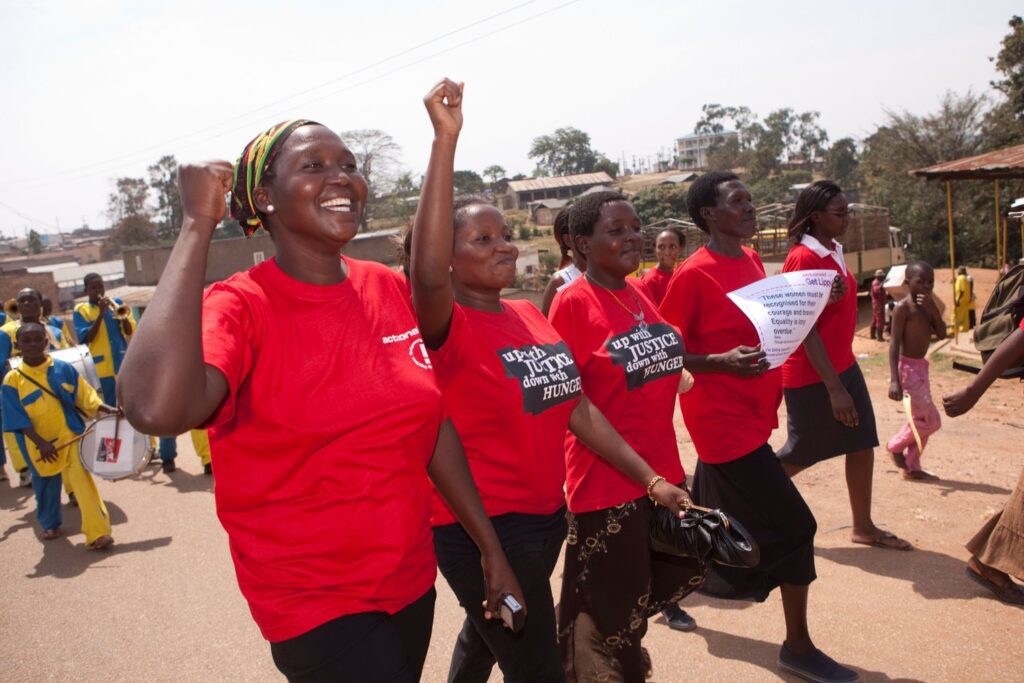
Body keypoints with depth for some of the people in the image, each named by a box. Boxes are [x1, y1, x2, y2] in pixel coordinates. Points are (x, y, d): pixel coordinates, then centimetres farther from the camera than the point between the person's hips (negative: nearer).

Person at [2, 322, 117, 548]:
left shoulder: (63, 369, -4)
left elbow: (85, 396, 2)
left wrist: (107, 410, -12)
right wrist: (40, 443, -17)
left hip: (70, 437, -1)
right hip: (39, 446, 1)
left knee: (83, 483, -11)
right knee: (45, 486, 18)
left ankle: (98, 533, -11)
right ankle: (50, 525, 44)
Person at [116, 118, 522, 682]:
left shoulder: (390, 289, -1)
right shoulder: (239, 307, -17)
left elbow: (434, 423, 6)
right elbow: (156, 410, -39)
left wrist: (491, 550, 8)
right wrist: (197, 226, -30)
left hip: (414, 581, 6)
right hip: (316, 605, -6)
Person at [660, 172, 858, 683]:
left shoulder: (751, 261, 9)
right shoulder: (693, 275, -16)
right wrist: (721, 363, -28)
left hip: (752, 413, 9)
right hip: (723, 420, -9)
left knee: (710, 517, 21)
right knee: (792, 524, -4)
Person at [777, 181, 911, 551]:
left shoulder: (834, 251, 8)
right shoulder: (803, 258, -19)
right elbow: (805, 329, -23)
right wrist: (834, 388, -24)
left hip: (843, 365, 9)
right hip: (811, 374, -9)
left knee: (863, 444, 11)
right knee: (801, 453, 3)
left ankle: (863, 527, 23)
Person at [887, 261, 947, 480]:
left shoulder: (927, 305, 8)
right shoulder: (903, 307, -16)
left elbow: (942, 334, 1)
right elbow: (894, 344, -19)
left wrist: (933, 310, -14)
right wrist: (894, 380, -25)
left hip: (920, 366, 9)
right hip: (907, 367, -9)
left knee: (920, 420, 13)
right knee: (931, 421, -7)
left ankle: (911, 467, 23)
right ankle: (895, 445, 15)